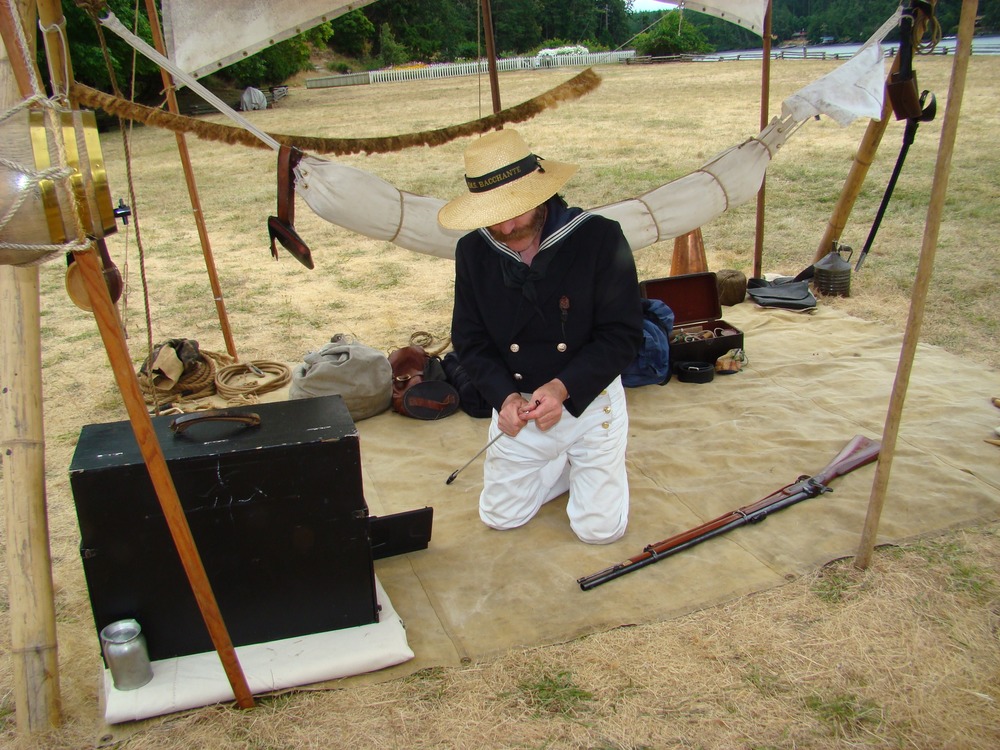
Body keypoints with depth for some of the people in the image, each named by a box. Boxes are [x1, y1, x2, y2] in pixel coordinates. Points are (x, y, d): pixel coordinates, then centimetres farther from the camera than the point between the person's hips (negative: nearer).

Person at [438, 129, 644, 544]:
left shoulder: (600, 237, -20)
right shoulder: (473, 252, -8)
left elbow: (623, 333, -18)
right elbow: (469, 339, -2)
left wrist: (563, 388, -30)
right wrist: (505, 395, -20)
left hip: (589, 399, -3)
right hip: (516, 402, 3)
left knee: (599, 528, 0)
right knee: (500, 517, 10)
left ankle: (588, 463, 32)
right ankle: (564, 464, 35)